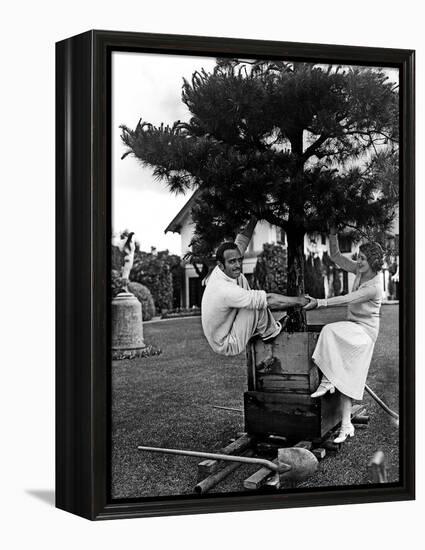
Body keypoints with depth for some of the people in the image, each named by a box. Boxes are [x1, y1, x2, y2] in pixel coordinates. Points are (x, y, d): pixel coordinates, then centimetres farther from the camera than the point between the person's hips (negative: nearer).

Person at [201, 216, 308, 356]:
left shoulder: (220, 270, -10)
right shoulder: (225, 291, -35)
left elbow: (241, 243, 4)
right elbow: (269, 301, -30)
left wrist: (254, 220, 3)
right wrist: (298, 301, -19)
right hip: (228, 347, -9)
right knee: (258, 305, -23)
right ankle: (271, 334, 5)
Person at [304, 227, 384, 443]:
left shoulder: (374, 287, -22)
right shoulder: (361, 271, 1)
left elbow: (346, 300, -29)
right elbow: (335, 256, 6)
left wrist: (319, 302, -32)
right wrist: (333, 235, -7)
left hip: (364, 331, -8)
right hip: (351, 327, 8)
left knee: (329, 331, -32)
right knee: (345, 377, 0)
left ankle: (327, 381, -22)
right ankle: (346, 425, 1)